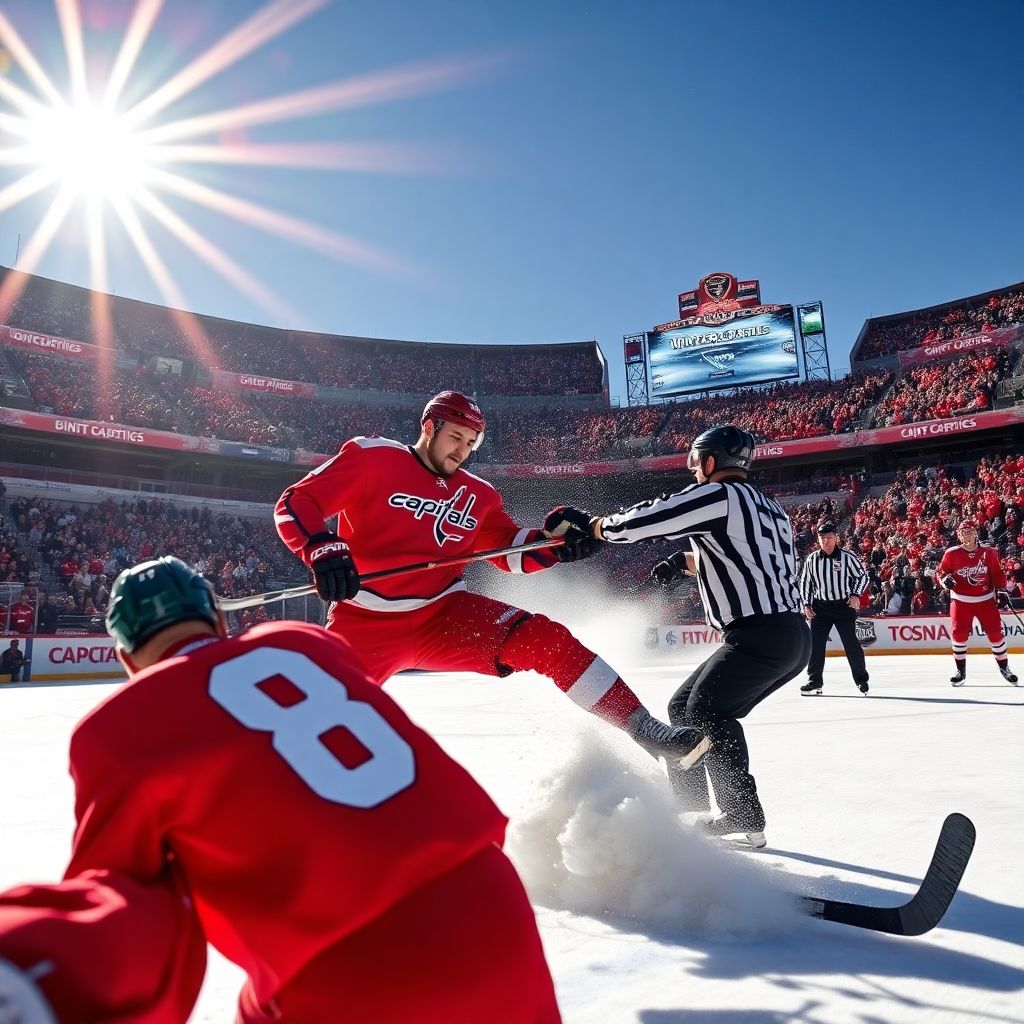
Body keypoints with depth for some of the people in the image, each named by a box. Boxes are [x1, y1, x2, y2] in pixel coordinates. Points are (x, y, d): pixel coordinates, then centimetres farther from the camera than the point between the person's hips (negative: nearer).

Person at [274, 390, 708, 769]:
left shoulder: (476, 496, 10)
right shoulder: (370, 457, -4)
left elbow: (512, 550, 12)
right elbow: (296, 503, -8)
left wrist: (555, 543, -9)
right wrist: (323, 550, -28)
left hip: (443, 613, 3)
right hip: (364, 621, -2)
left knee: (545, 639, -13)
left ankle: (642, 727, -7)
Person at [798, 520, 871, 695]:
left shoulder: (847, 557, -7)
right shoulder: (812, 559, 1)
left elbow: (862, 576, 2)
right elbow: (805, 582, 10)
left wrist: (856, 595, -11)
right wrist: (806, 604, 4)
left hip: (845, 605, -3)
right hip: (820, 607, 3)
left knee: (851, 643, -3)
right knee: (815, 643, 0)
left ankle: (861, 679, 12)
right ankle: (815, 680, 10)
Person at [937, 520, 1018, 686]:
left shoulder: (988, 552, -2)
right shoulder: (952, 554, -5)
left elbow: (998, 574, 5)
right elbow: (940, 571, 2)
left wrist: (1002, 592, -4)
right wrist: (944, 579, -18)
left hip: (986, 600, 1)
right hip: (961, 601, -1)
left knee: (996, 633, 1)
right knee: (959, 634, -5)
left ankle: (1004, 667, 21)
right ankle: (961, 671, 9)